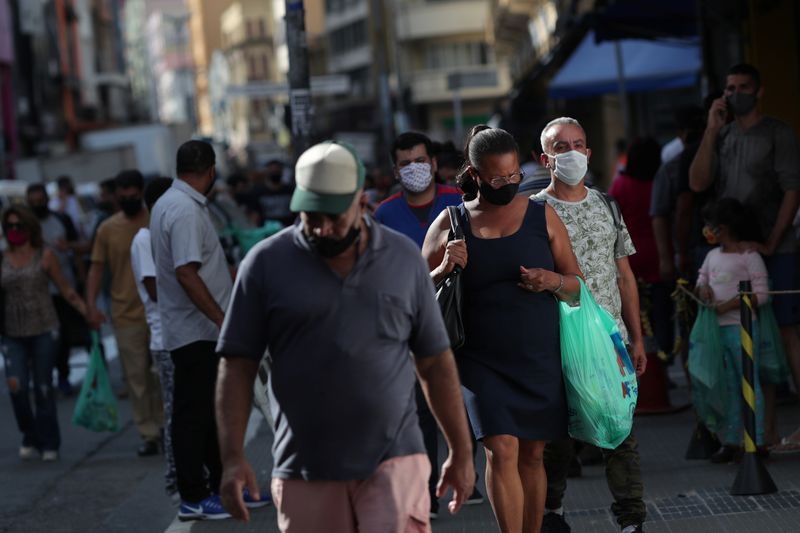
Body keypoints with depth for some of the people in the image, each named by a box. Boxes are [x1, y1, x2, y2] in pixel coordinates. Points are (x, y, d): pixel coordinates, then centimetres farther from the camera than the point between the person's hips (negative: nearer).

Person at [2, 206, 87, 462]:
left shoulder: (45, 256, 1)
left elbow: (66, 290, 5)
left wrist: (88, 312, -2)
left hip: (43, 330, -1)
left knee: (43, 388, 0)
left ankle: (48, 444, 15)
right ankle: (29, 436, 13)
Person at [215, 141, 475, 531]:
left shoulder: (405, 258, 6)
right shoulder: (267, 263, 0)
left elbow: (435, 363, 12)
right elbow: (237, 367, 1)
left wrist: (461, 451, 11)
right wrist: (232, 458, -8)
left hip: (394, 459, 0)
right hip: (306, 471, 0)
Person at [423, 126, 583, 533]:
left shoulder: (542, 216, 4)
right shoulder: (450, 224, 1)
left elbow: (576, 284, 10)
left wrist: (553, 281, -12)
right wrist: (446, 269, -15)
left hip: (540, 359, 2)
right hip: (482, 359, -2)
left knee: (532, 454, 7)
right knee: (501, 449, -13)